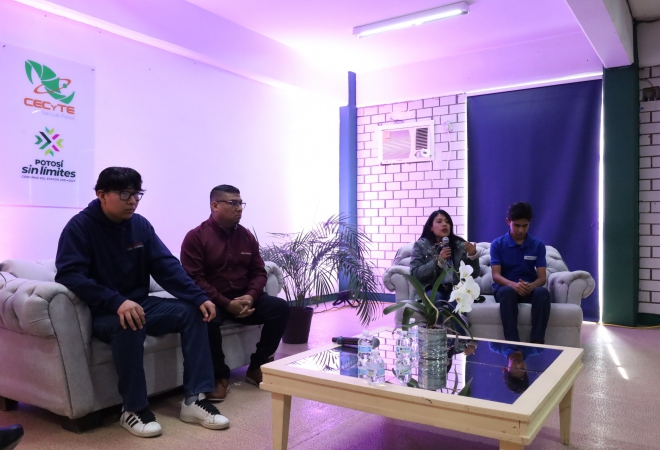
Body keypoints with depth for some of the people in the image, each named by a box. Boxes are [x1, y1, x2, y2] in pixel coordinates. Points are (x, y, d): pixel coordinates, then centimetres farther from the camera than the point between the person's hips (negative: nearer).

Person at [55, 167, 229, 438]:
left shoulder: (140, 224, 4)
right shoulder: (80, 226, -11)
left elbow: (166, 266, 0)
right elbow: (69, 275, -24)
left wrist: (199, 297, -14)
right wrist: (117, 302, -38)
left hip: (139, 303, 6)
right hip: (102, 312, -6)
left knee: (192, 311, -12)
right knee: (128, 323, -37)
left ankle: (195, 399, -12)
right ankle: (134, 409, -19)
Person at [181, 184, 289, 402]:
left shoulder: (246, 236, 9)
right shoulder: (196, 237, -7)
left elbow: (259, 271, 9)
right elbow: (194, 279, -15)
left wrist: (250, 296, -13)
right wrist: (226, 303, -24)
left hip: (243, 298, 5)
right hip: (213, 300, -5)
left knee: (280, 307, -16)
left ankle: (257, 367, -2)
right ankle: (220, 376, -15)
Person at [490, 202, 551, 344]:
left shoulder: (538, 245, 5)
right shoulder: (497, 244, 0)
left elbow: (542, 277, -2)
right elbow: (496, 275, -9)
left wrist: (531, 286, -27)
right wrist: (513, 284, -31)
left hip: (530, 289, 2)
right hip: (505, 287, -2)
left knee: (543, 292, -34)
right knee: (508, 291, -39)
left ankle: (537, 341, -34)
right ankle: (512, 342, -41)